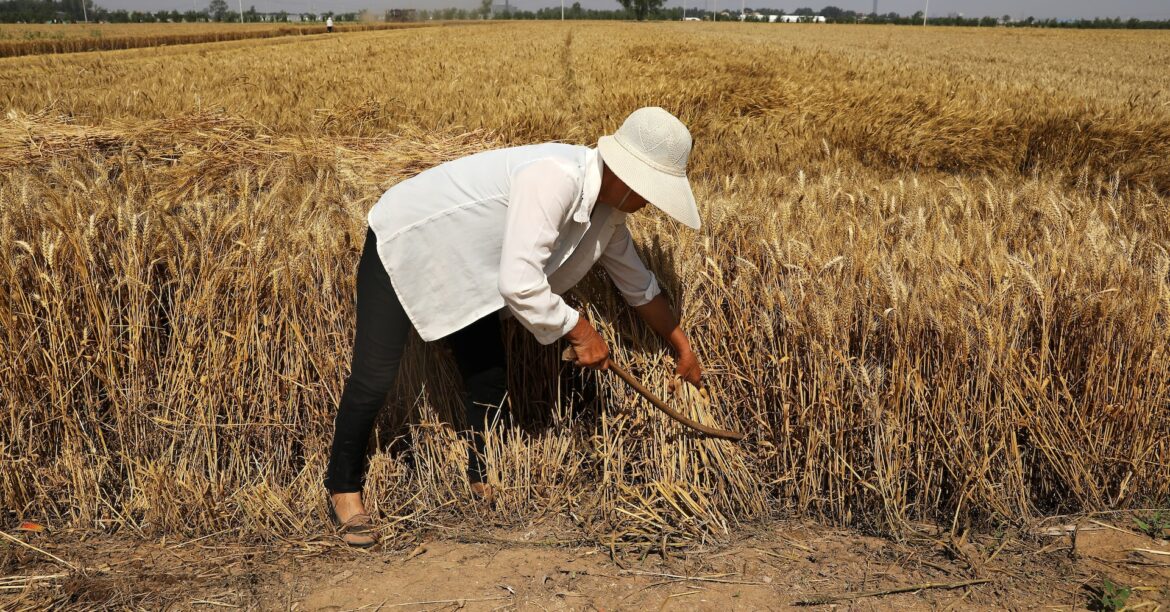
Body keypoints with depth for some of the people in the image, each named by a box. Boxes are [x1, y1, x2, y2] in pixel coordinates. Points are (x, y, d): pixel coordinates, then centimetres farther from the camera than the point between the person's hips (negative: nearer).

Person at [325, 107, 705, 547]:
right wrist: (580, 332, -27)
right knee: (373, 380, -9)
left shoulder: (607, 213, -7)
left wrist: (682, 346, 15)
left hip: (462, 268, 8)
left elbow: (639, 285, 9)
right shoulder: (554, 179, -36)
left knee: (489, 381, 8)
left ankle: (477, 479, 30)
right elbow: (519, 284, -41)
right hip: (402, 244, -8)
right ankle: (343, 489, 14)